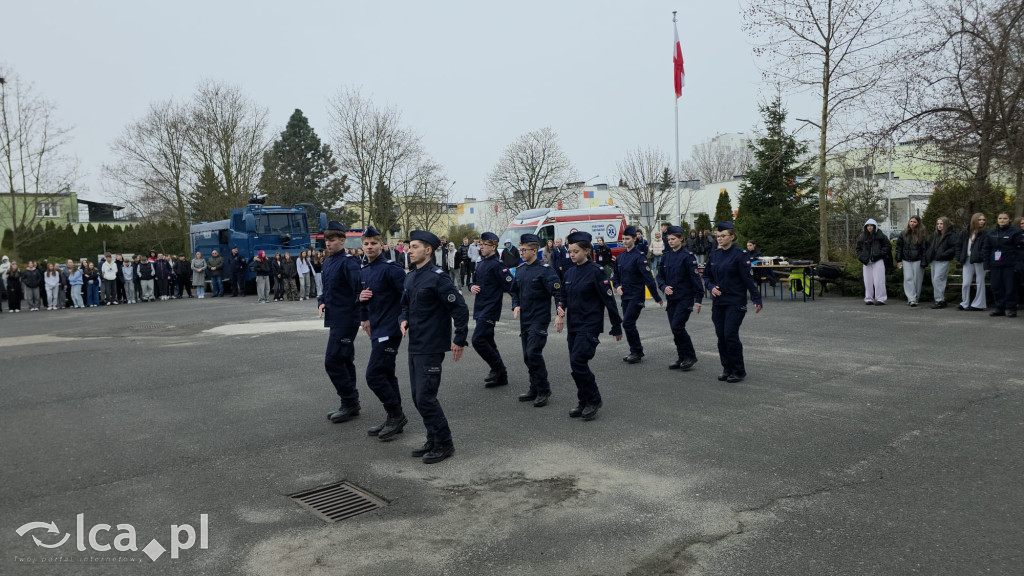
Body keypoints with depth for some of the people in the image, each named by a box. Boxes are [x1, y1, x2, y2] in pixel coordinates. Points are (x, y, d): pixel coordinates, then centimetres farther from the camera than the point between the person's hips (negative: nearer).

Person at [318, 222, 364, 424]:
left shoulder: (348, 262, -15)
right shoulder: (327, 262, 13)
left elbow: (359, 287, -25)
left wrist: (361, 313, -31)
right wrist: (321, 303, 4)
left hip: (346, 320, -9)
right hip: (336, 318, 10)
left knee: (333, 361, -8)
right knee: (344, 361, 15)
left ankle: (349, 403, 4)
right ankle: (350, 405, 26)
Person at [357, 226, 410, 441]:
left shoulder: (391, 268, -15)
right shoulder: (363, 270, 10)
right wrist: (361, 297, 0)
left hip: (389, 330, -9)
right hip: (375, 329, 9)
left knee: (374, 375, -11)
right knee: (386, 375, 15)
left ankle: (396, 415, 4)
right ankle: (394, 419, 26)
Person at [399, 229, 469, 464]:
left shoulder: (437, 277, -14)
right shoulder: (410, 277, 10)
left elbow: (460, 308, -16)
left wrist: (460, 339, -15)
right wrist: (403, 320, 1)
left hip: (431, 348, -9)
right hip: (414, 346, 9)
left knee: (425, 397, -6)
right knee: (418, 397, 13)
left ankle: (444, 444, 9)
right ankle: (433, 440, 27)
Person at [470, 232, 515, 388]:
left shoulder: (497, 265, -13)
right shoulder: (481, 264, 14)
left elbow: (509, 285, -20)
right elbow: (474, 281, 24)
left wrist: (494, 290, -9)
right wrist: (472, 287, 3)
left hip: (490, 309, -9)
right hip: (480, 309, 10)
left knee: (478, 340, -14)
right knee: (487, 342, 13)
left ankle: (498, 368, 2)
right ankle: (500, 376, 22)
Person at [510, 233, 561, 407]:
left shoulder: (545, 270, -11)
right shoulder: (520, 270, 10)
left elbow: (558, 291, -16)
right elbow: (515, 291, 21)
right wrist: (516, 306, 3)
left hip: (539, 319, -7)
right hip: (524, 319, 7)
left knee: (533, 353, -13)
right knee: (527, 356, 11)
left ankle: (544, 391, 0)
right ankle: (534, 389, 23)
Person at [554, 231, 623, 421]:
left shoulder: (595, 272, -12)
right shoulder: (569, 273, 9)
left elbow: (609, 300, -10)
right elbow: (562, 295, 17)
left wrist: (617, 327, -7)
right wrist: (560, 312, -4)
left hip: (589, 325, -7)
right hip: (573, 325, 7)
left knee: (578, 362, -15)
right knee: (577, 364, 10)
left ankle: (594, 401, 2)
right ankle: (584, 403, 23)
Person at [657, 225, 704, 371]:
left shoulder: (687, 256, -9)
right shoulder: (666, 257, 9)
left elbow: (696, 278, -11)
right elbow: (660, 276, 13)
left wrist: (698, 299, -14)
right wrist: (664, 287, -9)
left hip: (685, 298, -7)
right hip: (671, 299, 7)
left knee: (677, 326, -13)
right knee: (674, 329, 8)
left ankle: (690, 357, 2)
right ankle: (682, 358, 19)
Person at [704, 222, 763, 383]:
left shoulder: (738, 255, -9)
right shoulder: (714, 255, 8)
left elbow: (748, 278, -11)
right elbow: (707, 276, 16)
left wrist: (757, 300, -13)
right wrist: (712, 287, -5)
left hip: (735, 302, -6)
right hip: (718, 303, 6)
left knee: (730, 335, -9)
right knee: (721, 337, 7)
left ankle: (739, 371, 4)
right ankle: (727, 369, 19)